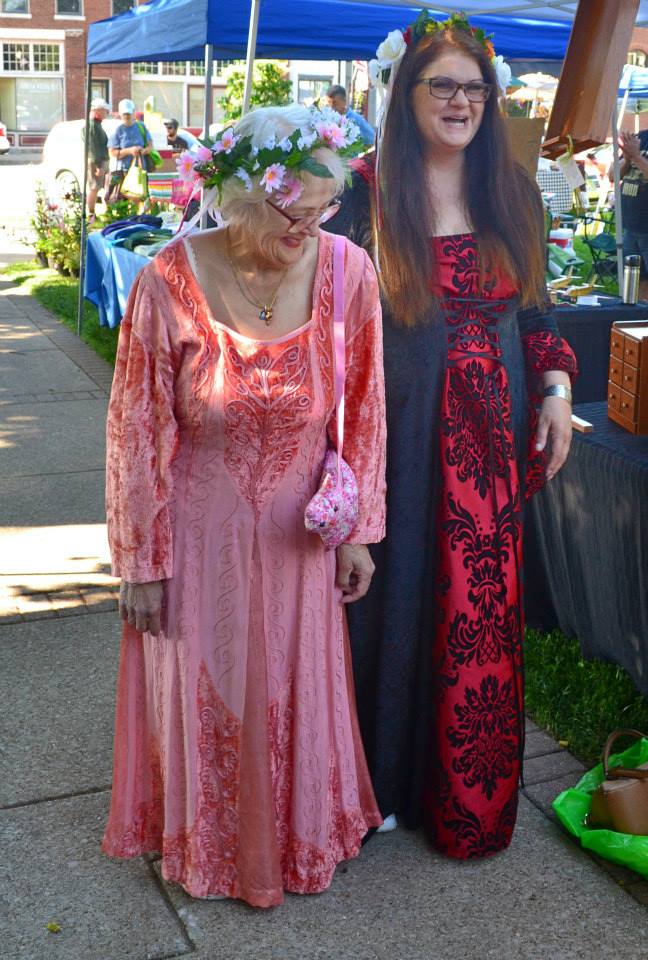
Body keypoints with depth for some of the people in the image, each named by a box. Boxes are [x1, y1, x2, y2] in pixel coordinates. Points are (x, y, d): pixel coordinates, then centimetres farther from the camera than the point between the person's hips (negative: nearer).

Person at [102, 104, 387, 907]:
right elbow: (136, 431, -11)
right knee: (201, 693, 16)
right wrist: (141, 561, -7)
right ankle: (205, 842, 45)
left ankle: (298, 838, 46)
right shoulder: (168, 282, -20)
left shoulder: (347, 271, -14)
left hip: (298, 532, 2)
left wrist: (358, 529, 1)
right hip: (199, 531, -1)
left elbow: (364, 409, -3)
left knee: (296, 695, 17)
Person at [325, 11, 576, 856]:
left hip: (493, 426, 3)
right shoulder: (367, 192, -3)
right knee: (397, 587, 5)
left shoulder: (513, 193, 9)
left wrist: (557, 388, 3)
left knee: (483, 604, 6)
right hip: (403, 424, -3)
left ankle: (472, 793, 25)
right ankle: (386, 775, 26)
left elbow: (533, 305, 15)